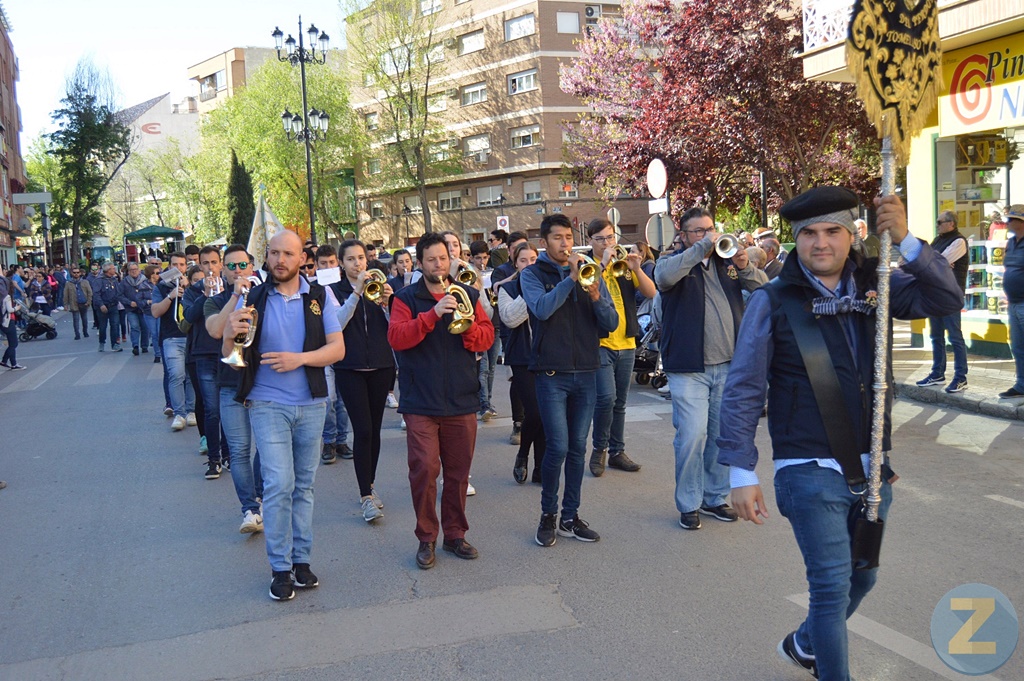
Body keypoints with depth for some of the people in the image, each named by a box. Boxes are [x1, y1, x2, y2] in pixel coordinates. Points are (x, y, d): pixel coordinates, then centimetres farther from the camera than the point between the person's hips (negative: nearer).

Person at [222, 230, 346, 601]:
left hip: (311, 404, 2)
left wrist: (299, 358, -18)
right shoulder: (253, 298, 1)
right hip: (268, 404, -1)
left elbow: (337, 348, -3)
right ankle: (280, 568, 5)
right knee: (279, 484, -7)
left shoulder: (320, 296, 2)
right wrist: (231, 333, -22)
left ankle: (300, 558, 22)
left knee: (303, 485, 10)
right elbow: (228, 354, 0)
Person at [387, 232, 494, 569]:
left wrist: (469, 328, -15)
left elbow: (487, 337, 6)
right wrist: (433, 314, -23)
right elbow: (396, 337, -13)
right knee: (424, 470, -6)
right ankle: (426, 538, 10)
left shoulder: (468, 295, 12)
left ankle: (455, 534, 24)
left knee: (458, 472, 10)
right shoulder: (406, 298, 3)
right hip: (421, 402, -3)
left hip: (461, 401, 3)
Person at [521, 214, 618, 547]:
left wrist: (596, 296, -14)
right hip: (552, 372, -3)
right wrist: (571, 278, -20)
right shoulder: (533, 274, 2)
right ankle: (547, 515, 12)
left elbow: (611, 324, 3)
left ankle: (570, 516, 20)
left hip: (586, 372, 4)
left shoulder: (589, 273, 10)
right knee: (558, 447, -7)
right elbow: (542, 309, -19)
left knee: (578, 448, 8)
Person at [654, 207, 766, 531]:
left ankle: (714, 498, 26)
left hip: (728, 365, 5)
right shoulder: (674, 261, 2)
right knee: (692, 436, -7)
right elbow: (664, 277, -23)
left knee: (721, 435, 11)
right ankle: (688, 504, 8)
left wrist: (745, 266, -13)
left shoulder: (726, 261, 14)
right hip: (689, 369, -4)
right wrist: (703, 246, -20)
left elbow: (763, 289, 6)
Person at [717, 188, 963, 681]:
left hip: (871, 468, 6)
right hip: (811, 472, -5)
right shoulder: (773, 302, -10)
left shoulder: (875, 286, 3)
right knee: (833, 585, -4)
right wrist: (741, 473, -13)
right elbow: (743, 391, -10)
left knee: (862, 576, 21)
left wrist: (906, 241, -17)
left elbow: (947, 299, -6)